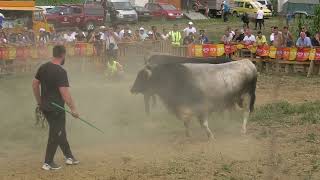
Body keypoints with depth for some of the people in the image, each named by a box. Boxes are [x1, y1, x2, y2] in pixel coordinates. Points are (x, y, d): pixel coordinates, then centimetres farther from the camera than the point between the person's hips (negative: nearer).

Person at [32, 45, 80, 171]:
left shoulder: (43, 67, 3)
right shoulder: (60, 72, -20)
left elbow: (35, 84, 11)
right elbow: (64, 93, -24)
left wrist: (39, 101, 20)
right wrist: (73, 109, -18)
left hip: (45, 107, 8)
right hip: (56, 108, -8)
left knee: (60, 132, 20)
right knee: (55, 135, 4)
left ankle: (69, 157, 30)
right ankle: (48, 163, 9)